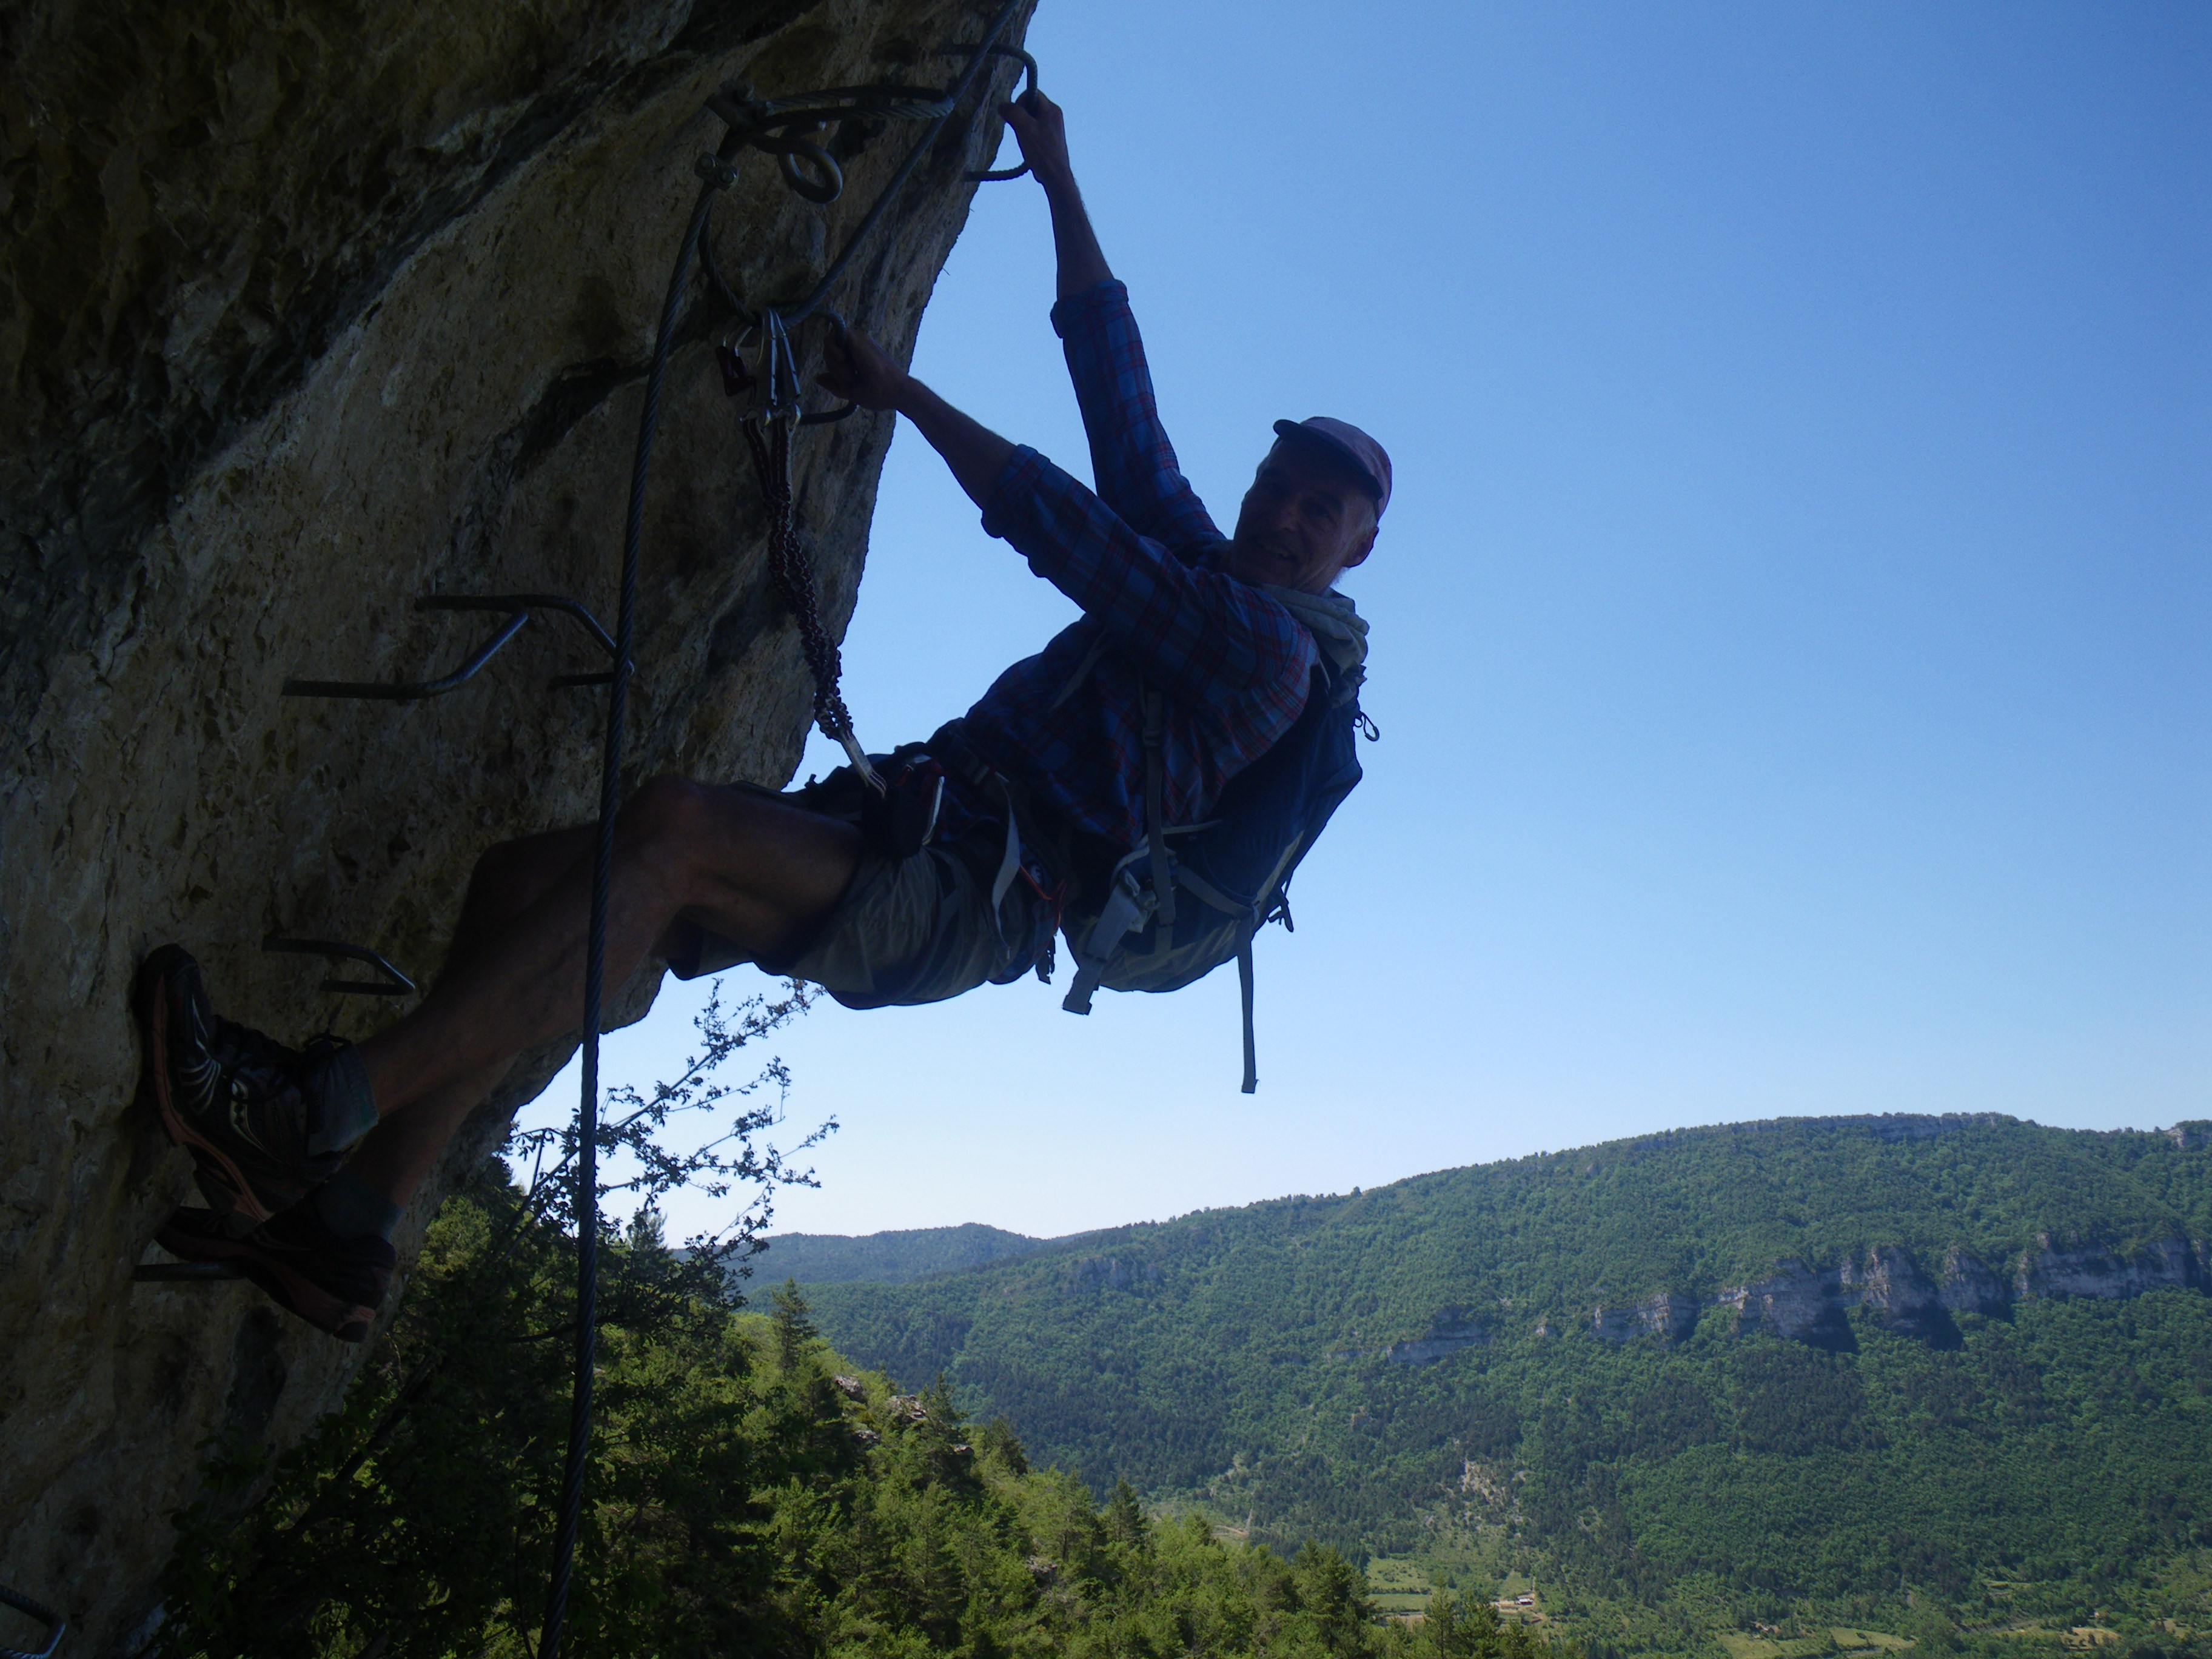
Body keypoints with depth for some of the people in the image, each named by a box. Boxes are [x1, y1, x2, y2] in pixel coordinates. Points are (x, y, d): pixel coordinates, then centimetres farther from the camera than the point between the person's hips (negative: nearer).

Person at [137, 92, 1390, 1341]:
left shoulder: (1265, 642, -1)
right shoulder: (1200, 575, 24)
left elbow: (1052, 518, -7)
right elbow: (1117, 383, 28)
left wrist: (905, 393, 2)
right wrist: (1059, 180, 32)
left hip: (962, 897, -8)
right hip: (897, 850, 9)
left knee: (672, 824, -33)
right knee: (527, 875, -9)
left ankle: (324, 1111, -32)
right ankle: (345, 1234, -10)